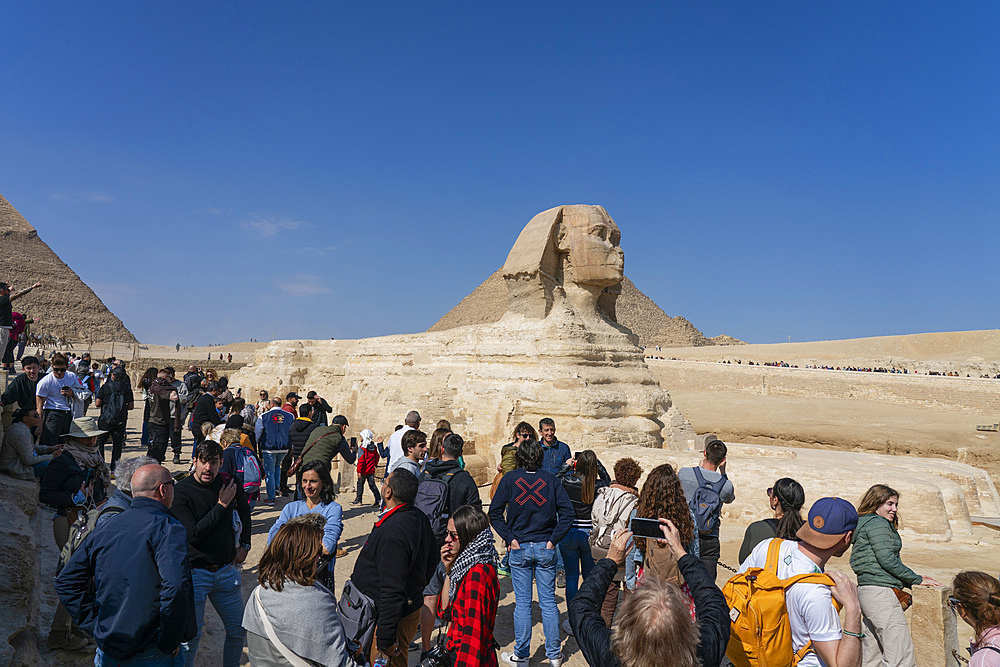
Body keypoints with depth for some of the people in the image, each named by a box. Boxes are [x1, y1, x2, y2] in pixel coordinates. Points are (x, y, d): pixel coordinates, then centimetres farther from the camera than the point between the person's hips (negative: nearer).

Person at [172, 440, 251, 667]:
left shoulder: (230, 484, -1)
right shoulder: (181, 491, -14)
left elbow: (244, 511, 20)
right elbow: (194, 534, -21)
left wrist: (245, 545, 14)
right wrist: (221, 505, -19)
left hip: (226, 569, 4)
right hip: (195, 572, -4)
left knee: (238, 630, 14)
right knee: (191, 636, 2)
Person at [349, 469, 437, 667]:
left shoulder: (392, 533, -28)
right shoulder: (421, 519, 1)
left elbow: (392, 590, -26)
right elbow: (431, 563, 15)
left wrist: (385, 640, -20)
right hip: (411, 606, 9)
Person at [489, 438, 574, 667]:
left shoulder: (509, 479, -4)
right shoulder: (550, 479, -2)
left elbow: (495, 512, -8)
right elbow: (567, 511, -7)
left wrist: (510, 538, -5)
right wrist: (553, 539, -4)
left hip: (520, 548, -1)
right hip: (545, 548, 1)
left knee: (522, 602, 8)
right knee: (548, 601, 10)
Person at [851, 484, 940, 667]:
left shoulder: (866, 523, 22)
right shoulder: (877, 523, -7)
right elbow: (886, 559, -14)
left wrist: (912, 578, 19)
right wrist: (917, 580, -5)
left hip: (866, 592, 11)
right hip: (880, 591, -10)